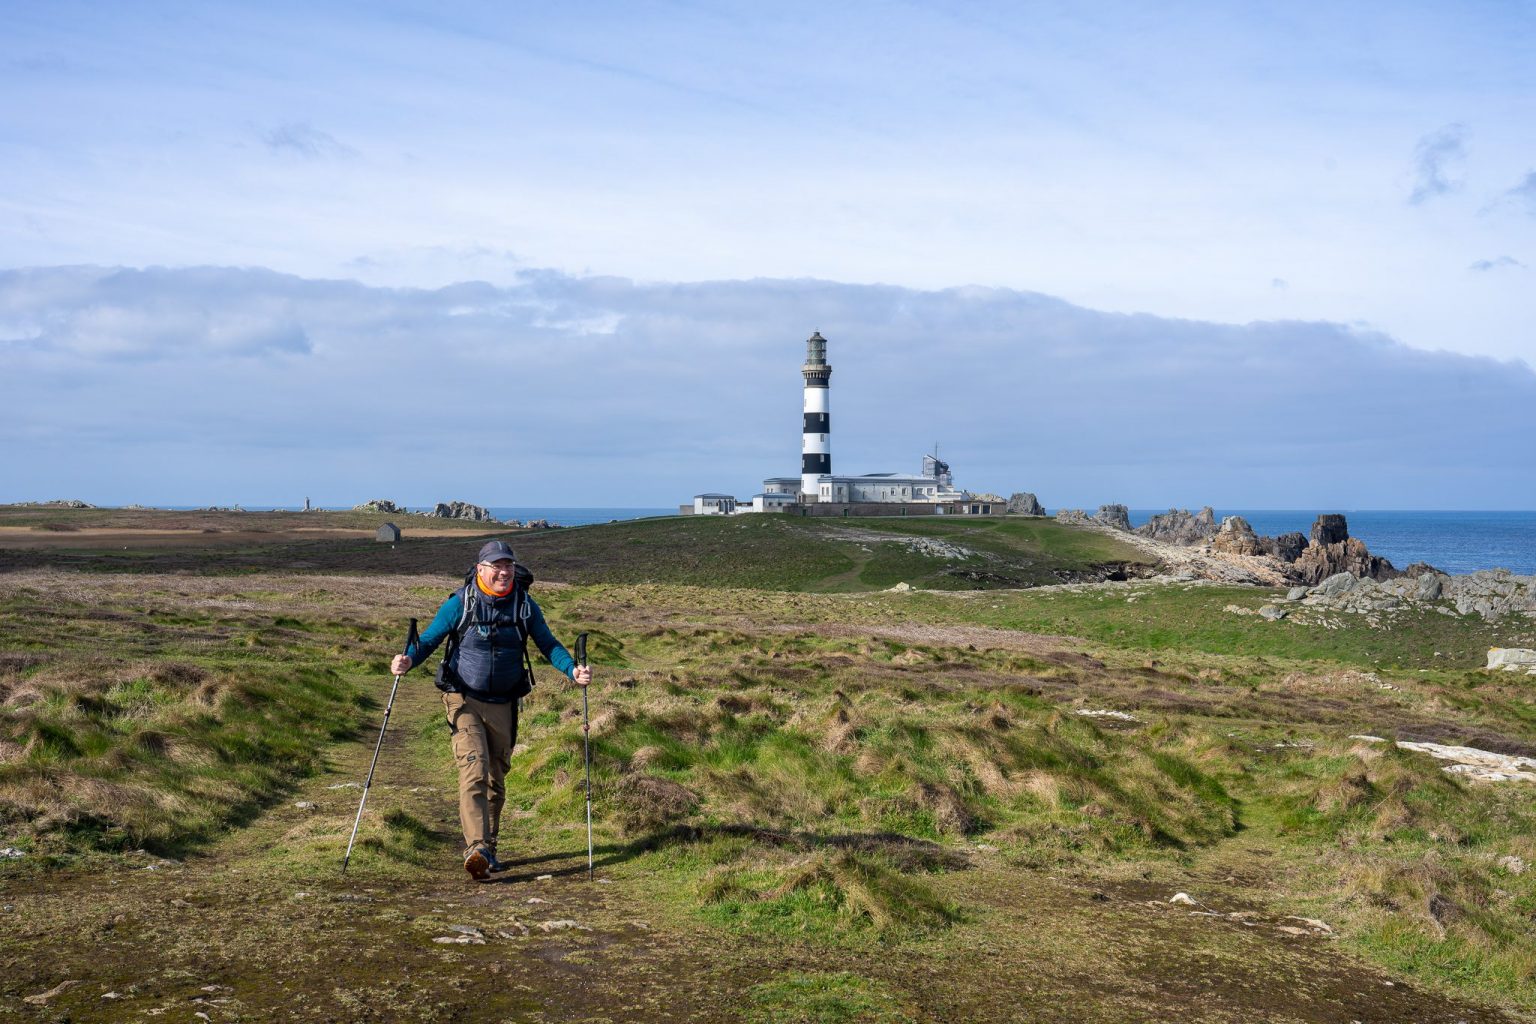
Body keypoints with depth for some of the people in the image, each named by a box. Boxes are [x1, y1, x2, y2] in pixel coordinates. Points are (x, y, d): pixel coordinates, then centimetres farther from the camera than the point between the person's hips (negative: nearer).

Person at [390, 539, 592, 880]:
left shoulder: (525, 605, 0)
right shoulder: (460, 603, -9)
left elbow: (549, 644, 6)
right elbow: (429, 639, -6)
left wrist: (572, 670, -11)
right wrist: (408, 660, -27)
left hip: (503, 705, 4)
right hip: (464, 701, -4)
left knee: (496, 778, 12)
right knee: (474, 771, -20)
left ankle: (487, 851, 26)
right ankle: (476, 849, -26)